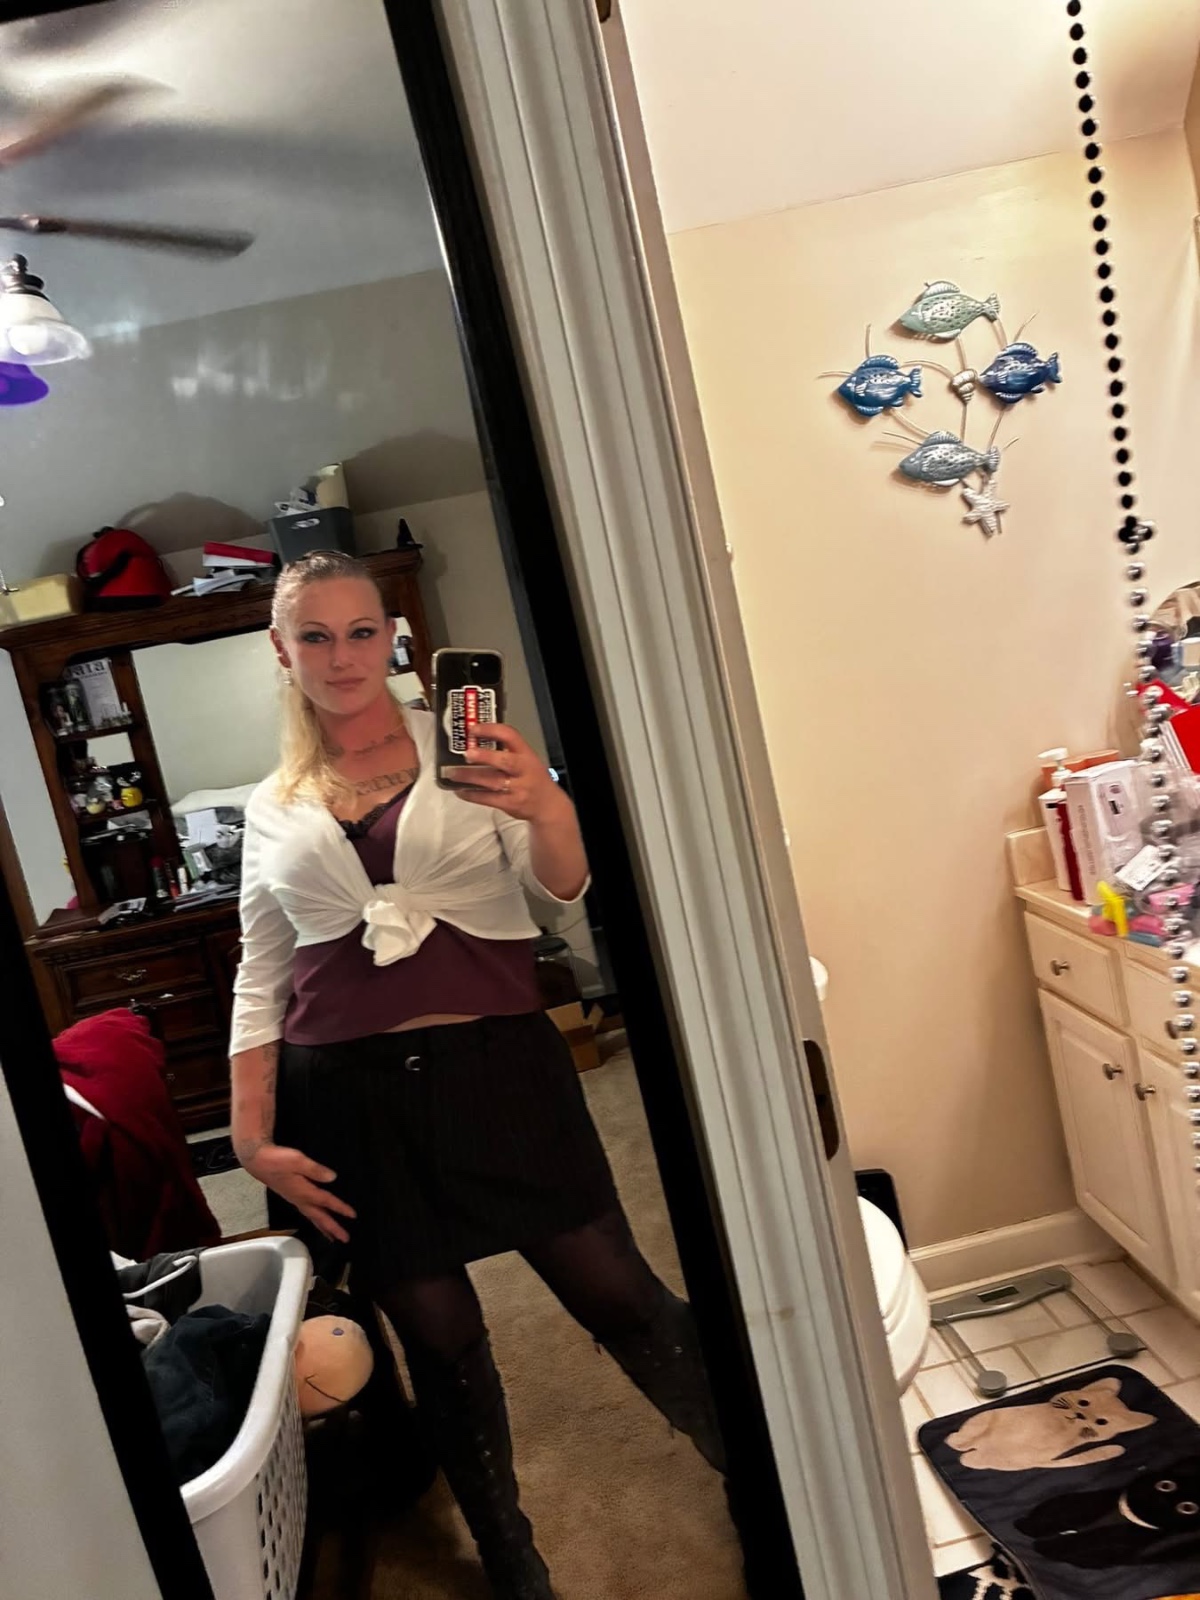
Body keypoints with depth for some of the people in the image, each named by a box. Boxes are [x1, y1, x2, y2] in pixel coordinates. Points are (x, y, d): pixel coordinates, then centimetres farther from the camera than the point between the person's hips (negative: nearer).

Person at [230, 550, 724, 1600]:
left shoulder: (464, 750, 3)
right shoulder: (273, 809, 9)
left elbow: (565, 887, -8)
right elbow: (260, 981, 12)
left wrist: (547, 808, -30)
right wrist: (254, 1137, 4)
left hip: (498, 1066, -1)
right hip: (351, 1097, 2)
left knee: (618, 1295, 1)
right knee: (439, 1337, 12)